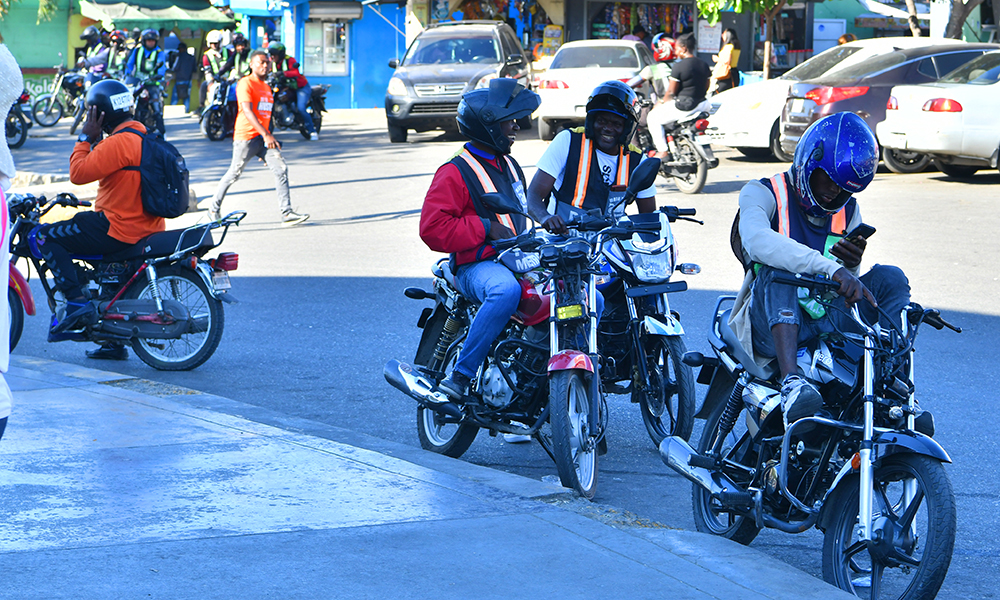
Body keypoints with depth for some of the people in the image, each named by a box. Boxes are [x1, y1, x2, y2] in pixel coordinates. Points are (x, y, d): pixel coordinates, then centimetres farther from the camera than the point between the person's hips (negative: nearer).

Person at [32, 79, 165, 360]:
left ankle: (78, 302, -10)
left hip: (118, 228, -10)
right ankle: (115, 341, 32)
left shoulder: (118, 142, -19)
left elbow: (79, 173, -18)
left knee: (42, 236, -1)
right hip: (147, 228, 10)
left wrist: (86, 138, -9)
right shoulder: (143, 135, 13)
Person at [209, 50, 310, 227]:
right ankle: (214, 210, 18)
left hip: (263, 138, 7)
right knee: (234, 174, 1)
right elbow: (248, 112, -21)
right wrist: (266, 135, -29)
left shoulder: (266, 86, 17)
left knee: (281, 169, -8)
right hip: (246, 137, -7)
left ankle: (287, 214, -12)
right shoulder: (246, 83, -10)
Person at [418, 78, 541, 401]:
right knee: (506, 290, -43)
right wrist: (485, 229, -19)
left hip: (519, 262, 8)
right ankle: (460, 376, -33)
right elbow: (432, 228, -16)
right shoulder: (455, 173, -6)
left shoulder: (509, 166, 22)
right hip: (478, 266, -8)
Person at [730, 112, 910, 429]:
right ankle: (791, 381, -53)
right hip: (770, 328, -4)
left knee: (888, 278, -14)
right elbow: (757, 239, -30)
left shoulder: (848, 212, 15)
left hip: (828, 325, 5)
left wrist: (851, 265, -10)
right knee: (777, 269, -34)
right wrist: (830, 268, -41)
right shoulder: (763, 193, -4)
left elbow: (847, 289, 16)